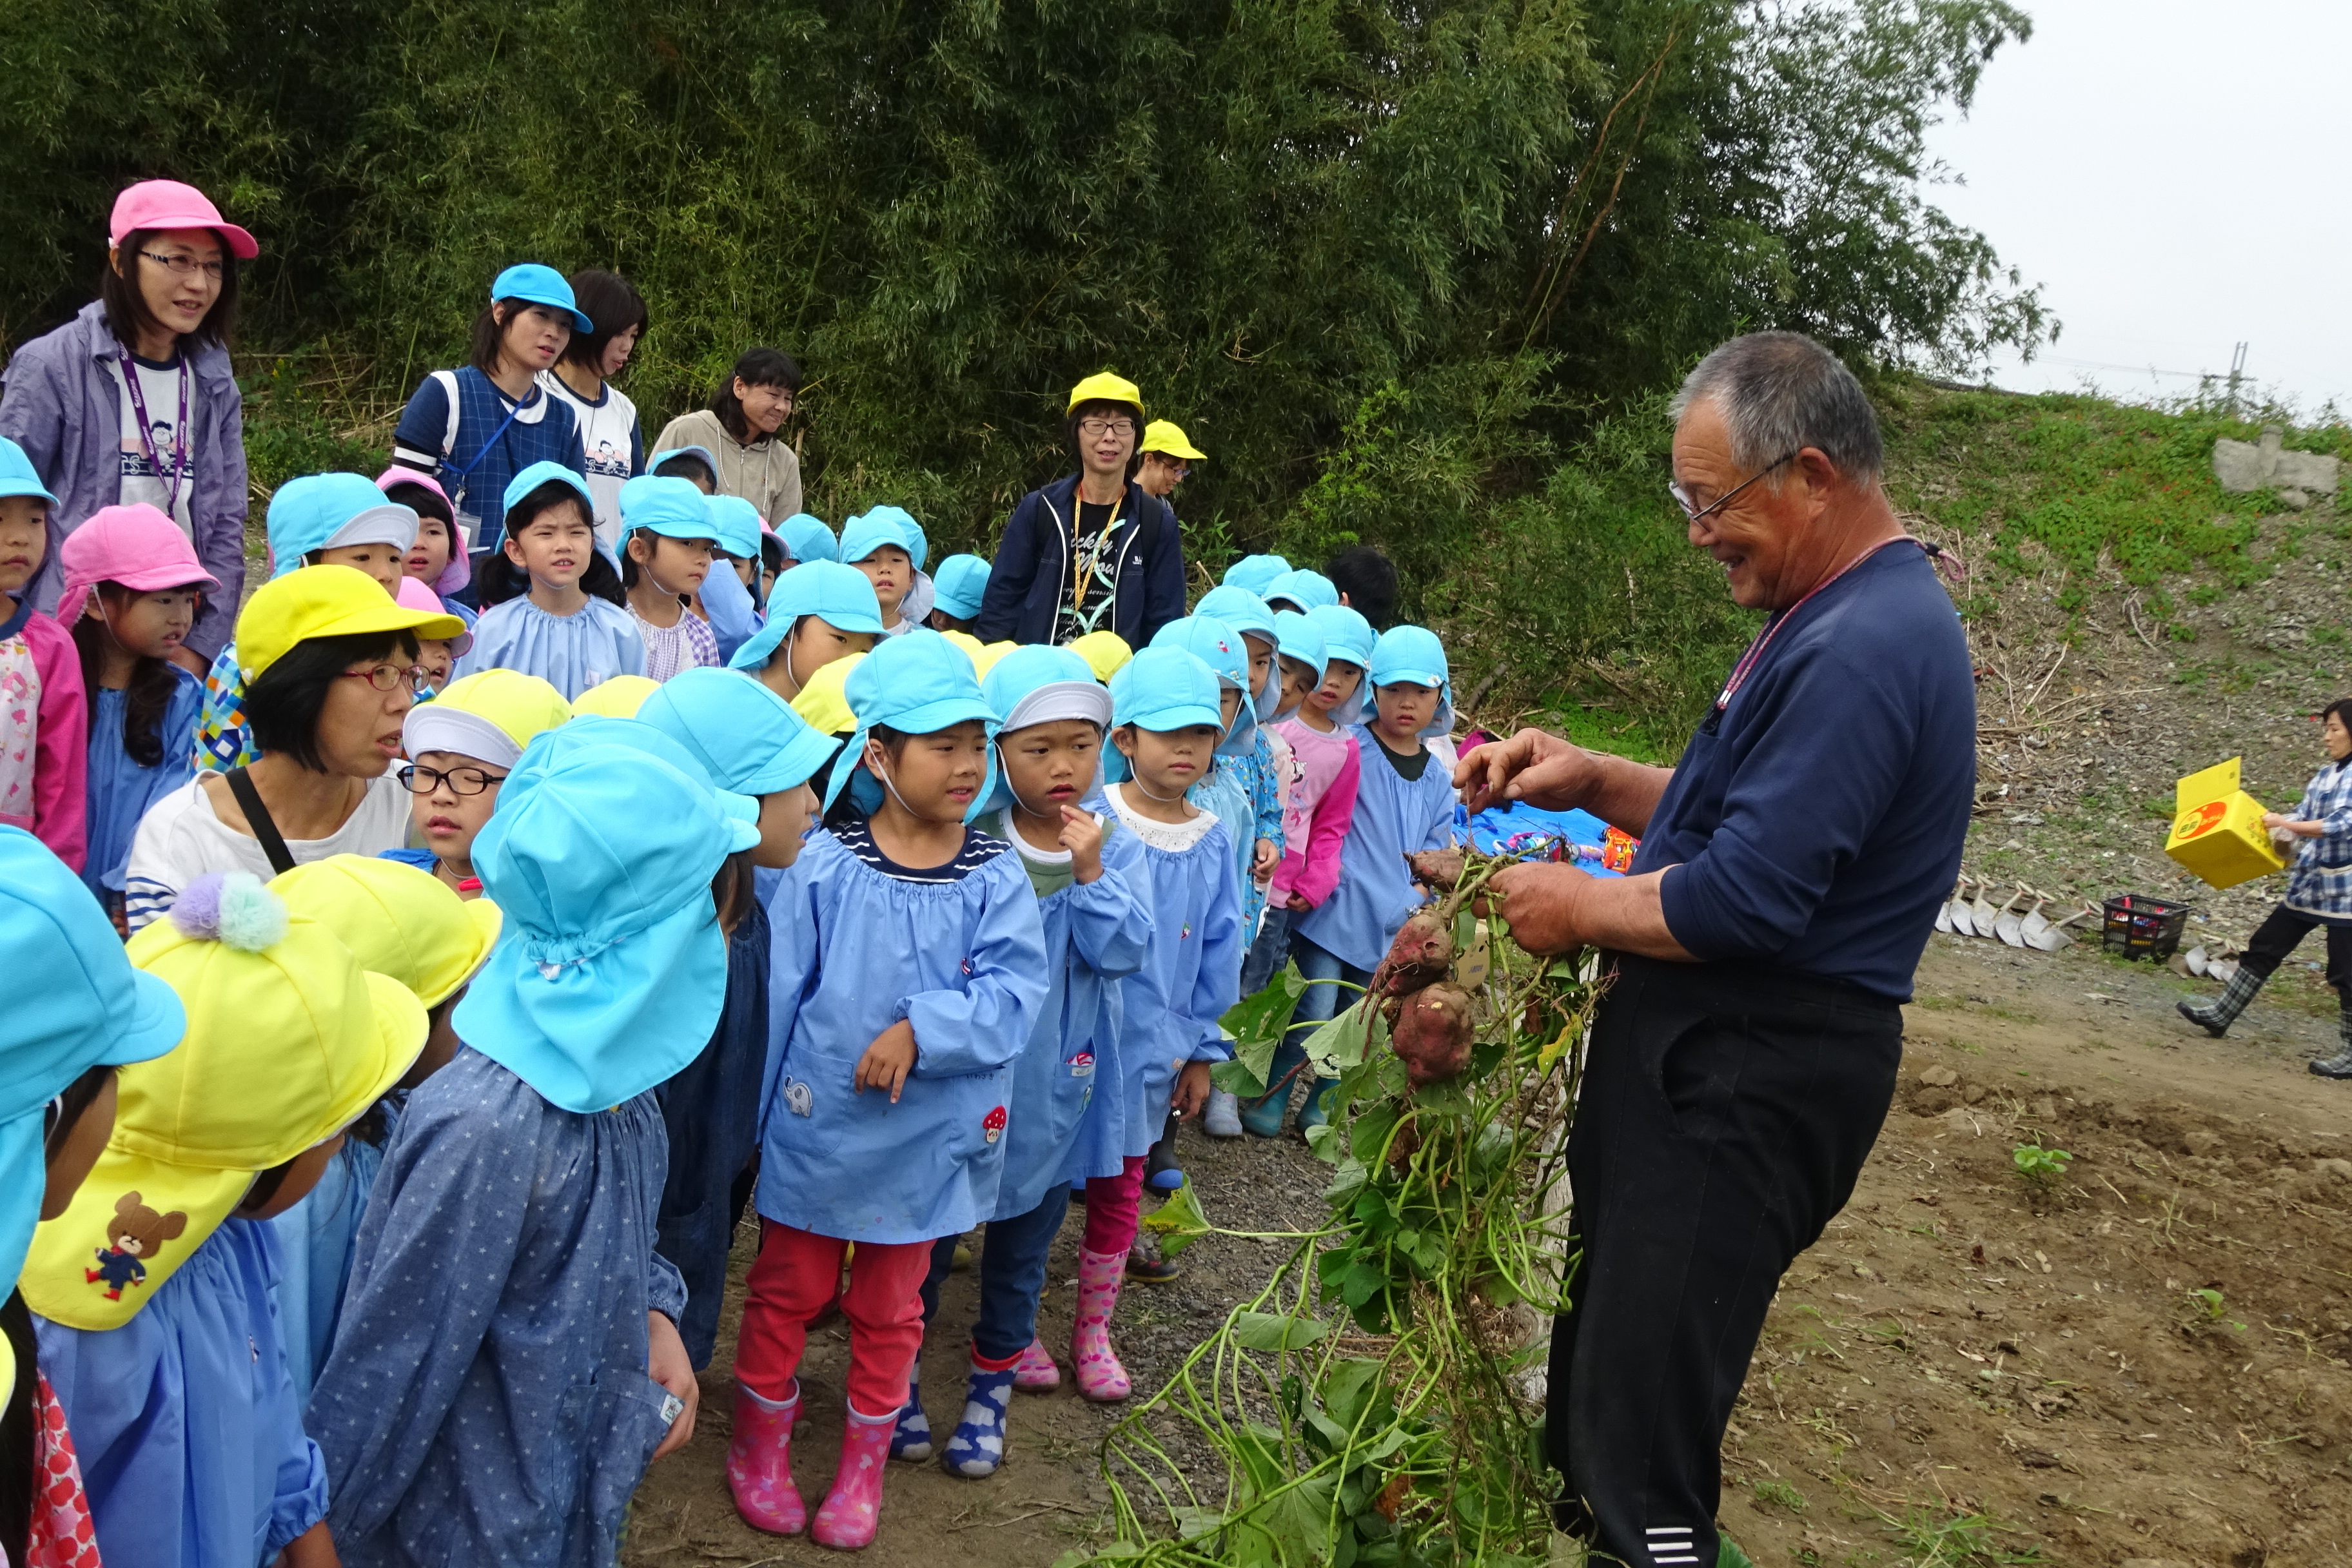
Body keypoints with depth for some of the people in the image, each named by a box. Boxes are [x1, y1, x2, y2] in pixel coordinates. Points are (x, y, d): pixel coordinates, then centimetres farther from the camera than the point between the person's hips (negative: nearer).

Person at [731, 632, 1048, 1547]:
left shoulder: (995, 877, -9)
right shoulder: (825, 866, -12)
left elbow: (1012, 996, -18)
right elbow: (775, 994, -7)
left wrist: (921, 1030, -31)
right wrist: (751, 1114, -3)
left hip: (925, 1137, 1)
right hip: (816, 1126, -1)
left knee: (888, 1308, 18)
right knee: (788, 1290, 16)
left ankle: (864, 1462, 39)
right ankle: (761, 1442, 39)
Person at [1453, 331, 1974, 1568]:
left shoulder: (1862, 651, -22)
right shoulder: (1837, 618, 13)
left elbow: (1745, 900, -27)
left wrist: (1581, 910, -11)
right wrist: (1592, 782, 6)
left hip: (1752, 1083, -11)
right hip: (1698, 1050, 11)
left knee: (1641, 1426, -3)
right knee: (1599, 1346, 22)